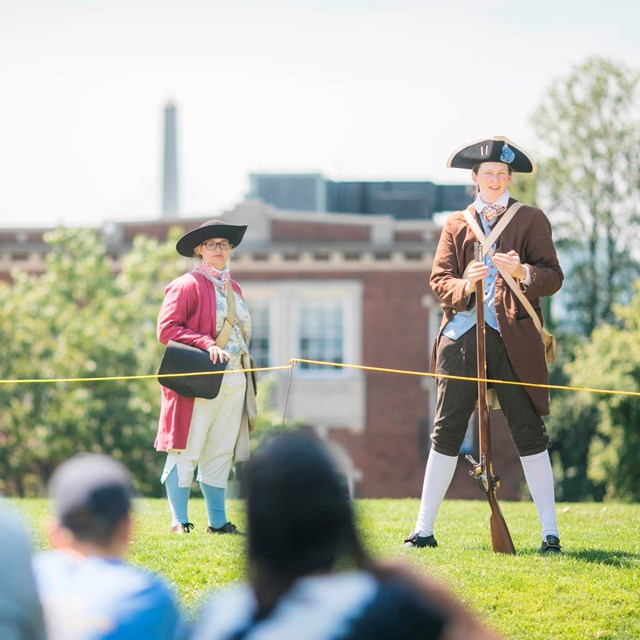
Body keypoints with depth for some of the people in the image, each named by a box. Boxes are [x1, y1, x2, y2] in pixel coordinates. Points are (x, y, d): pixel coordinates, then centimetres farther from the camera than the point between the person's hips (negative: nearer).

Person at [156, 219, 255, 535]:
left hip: (234, 382, 7)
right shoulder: (187, 285, -4)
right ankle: (179, 521, -2)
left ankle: (217, 521, 13)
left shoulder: (233, 288, 19)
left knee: (221, 454, 9)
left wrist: (244, 365, 17)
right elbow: (166, 329, -12)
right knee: (186, 452, -6)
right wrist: (207, 344, -20)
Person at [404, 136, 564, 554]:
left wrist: (523, 272, -19)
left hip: (513, 337, -2)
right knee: (447, 431, 1)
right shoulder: (456, 225, 16)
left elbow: (553, 277, 1)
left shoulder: (531, 220, 9)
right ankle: (424, 529, 5)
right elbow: (439, 279, 8)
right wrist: (464, 285, -14)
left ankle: (550, 531, 1)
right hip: (462, 335, 2)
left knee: (529, 432, -2)